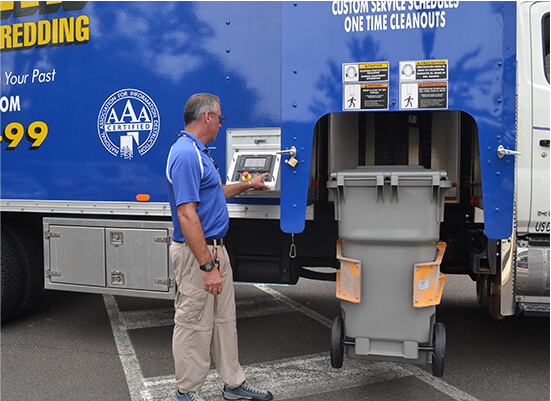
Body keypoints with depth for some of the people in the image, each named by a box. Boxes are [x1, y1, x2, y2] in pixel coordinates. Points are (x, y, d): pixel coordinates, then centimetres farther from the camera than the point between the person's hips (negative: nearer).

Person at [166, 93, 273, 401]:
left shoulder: (199, 152, 13)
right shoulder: (186, 154, -21)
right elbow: (187, 215, -27)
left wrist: (247, 185, 34)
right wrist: (207, 266, -27)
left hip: (215, 249, 11)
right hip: (197, 253, -11)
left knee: (224, 320, 18)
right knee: (195, 324, 2)